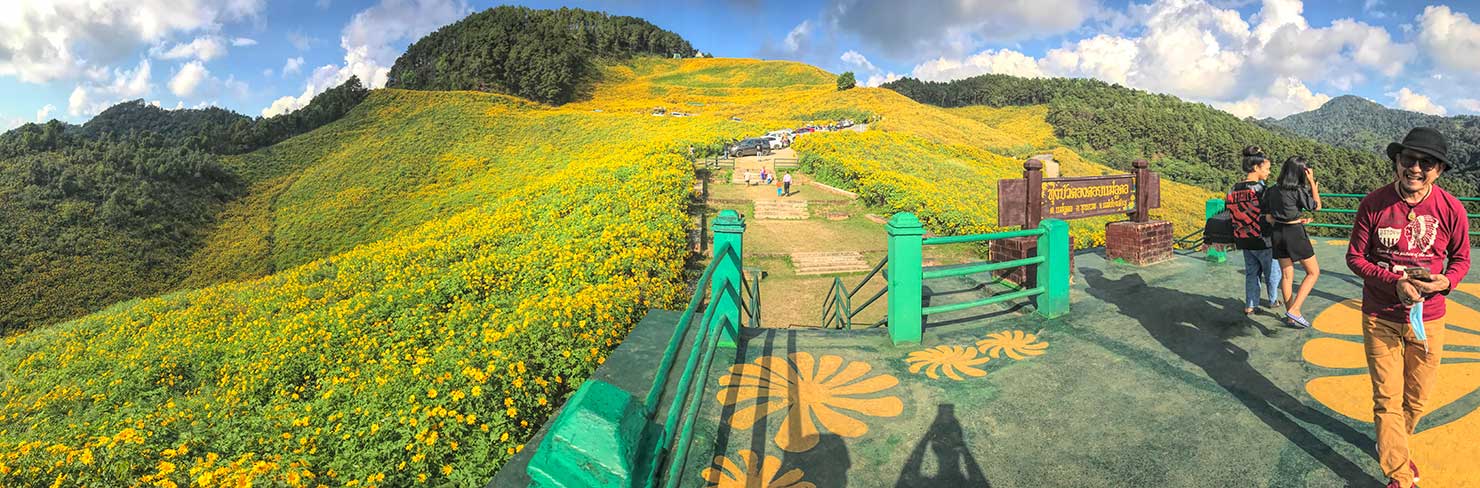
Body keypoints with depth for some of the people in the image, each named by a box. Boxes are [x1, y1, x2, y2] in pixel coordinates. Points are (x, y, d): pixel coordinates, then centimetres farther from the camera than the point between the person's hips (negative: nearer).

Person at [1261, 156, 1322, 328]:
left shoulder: (1272, 191, 3)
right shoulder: (1298, 191, -14)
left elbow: (1268, 218, 6)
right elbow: (1317, 206, 2)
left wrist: (1297, 220, 15)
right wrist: (1312, 182, 1)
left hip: (1277, 233, 6)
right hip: (1295, 233, -6)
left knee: (1286, 275, 12)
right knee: (1313, 272, 9)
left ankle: (1291, 317, 19)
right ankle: (1294, 310, -2)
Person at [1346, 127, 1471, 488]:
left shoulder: (1451, 209, -6)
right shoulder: (1373, 204, -10)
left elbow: (1461, 259, 6)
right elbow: (1355, 257, -4)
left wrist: (1446, 281, -15)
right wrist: (1394, 283, -19)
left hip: (1428, 321, 2)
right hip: (1380, 318, -2)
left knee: (1418, 398, 16)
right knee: (1388, 399, 3)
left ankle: (1392, 446, 42)